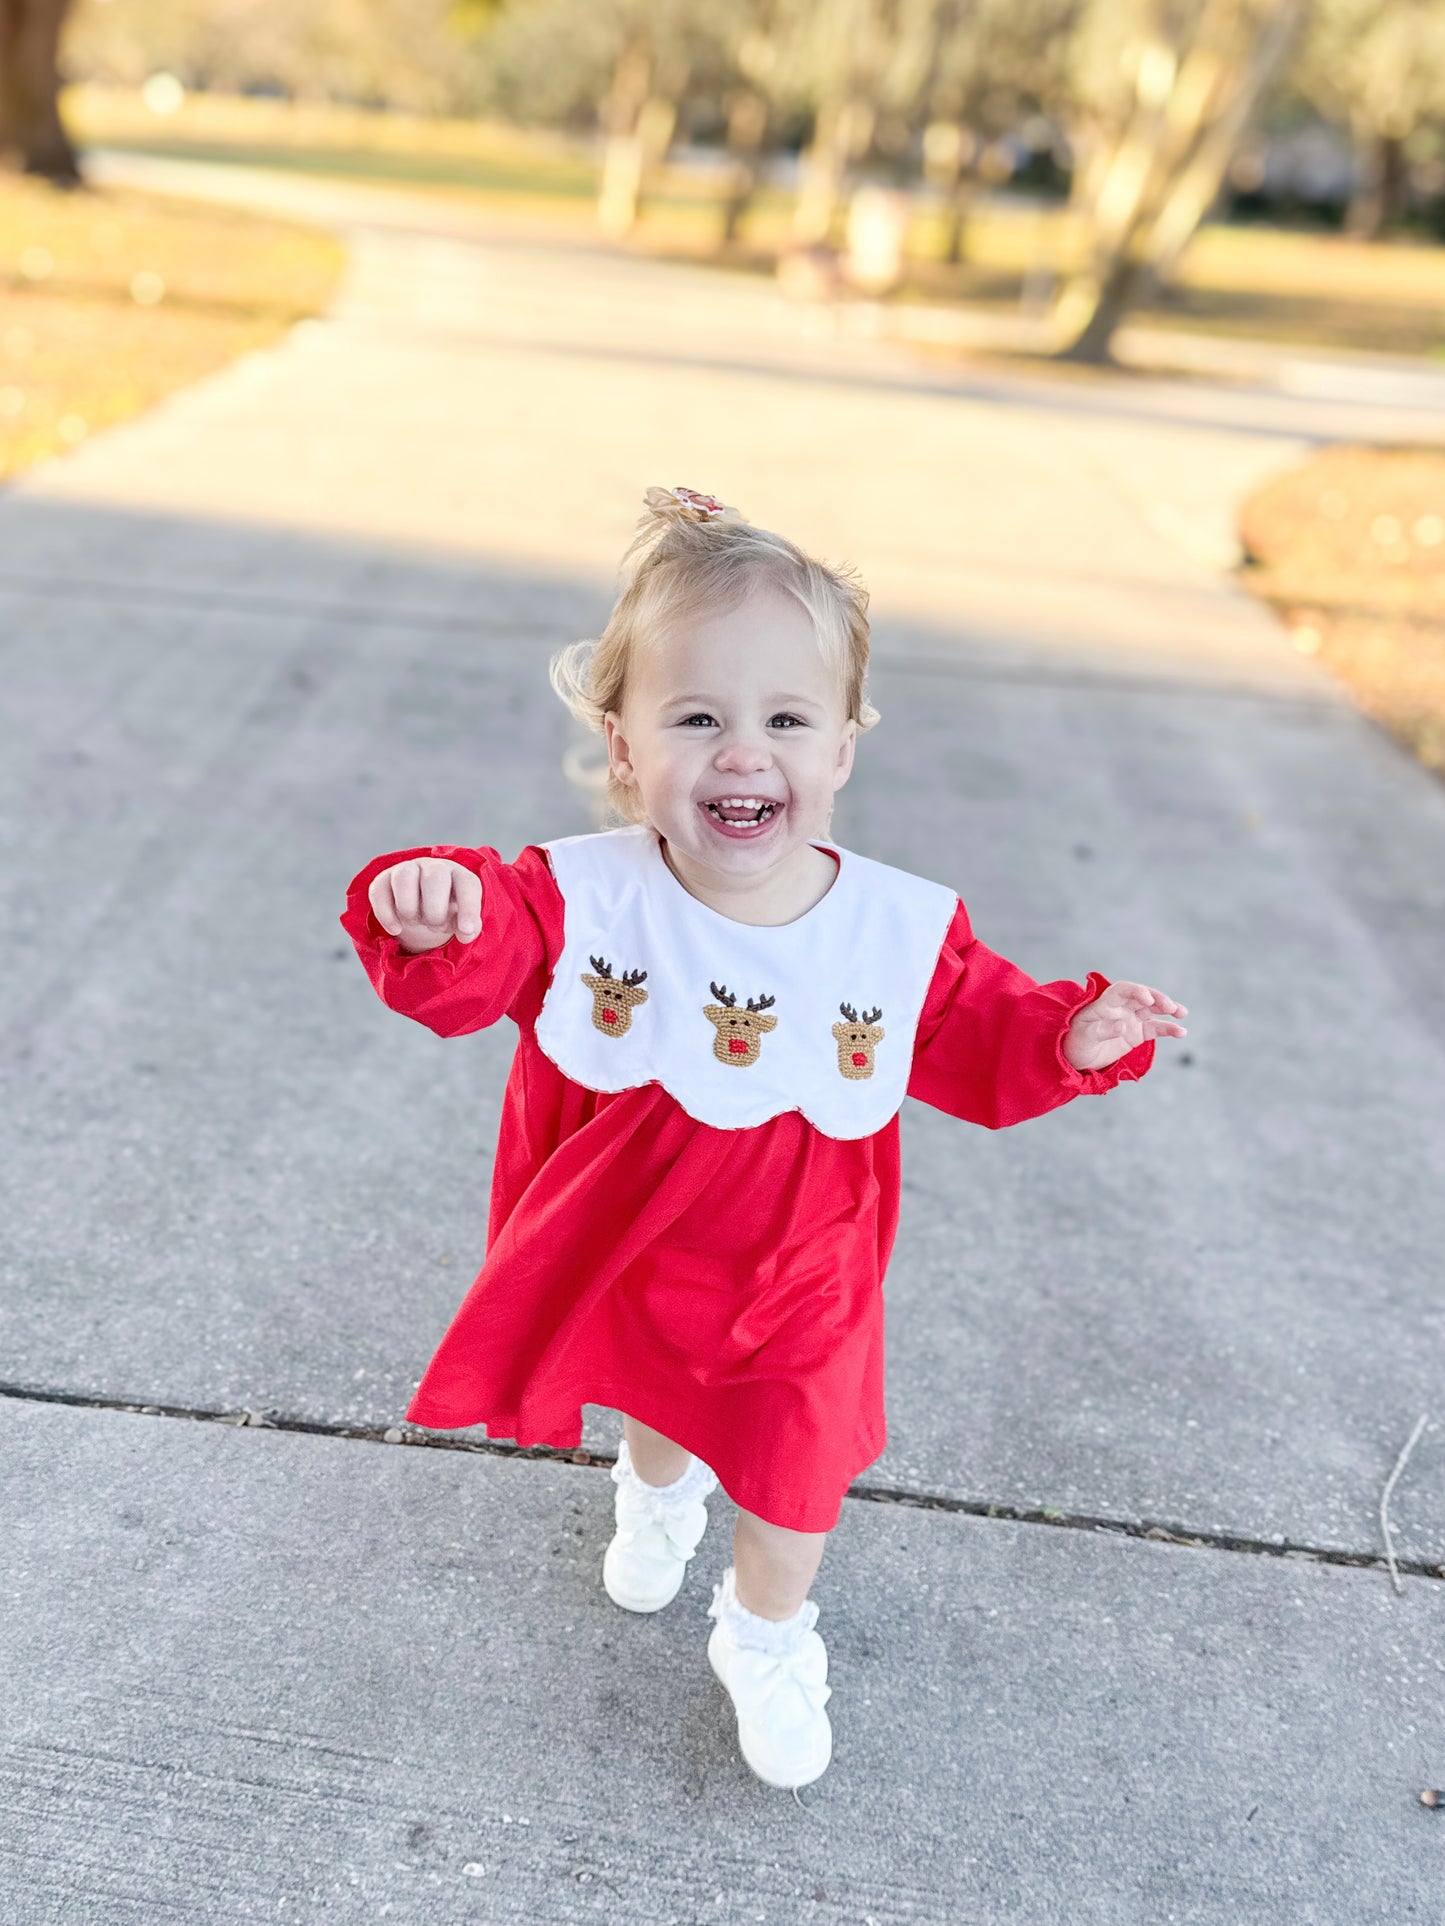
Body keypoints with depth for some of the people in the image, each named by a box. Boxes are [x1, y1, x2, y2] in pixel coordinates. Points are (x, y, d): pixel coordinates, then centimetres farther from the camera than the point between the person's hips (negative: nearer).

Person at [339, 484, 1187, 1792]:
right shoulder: (585, 900, -27)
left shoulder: (901, 929, -23)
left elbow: (977, 1045, -9)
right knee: (648, 1390, 33)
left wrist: (1073, 1037, -28)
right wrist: (434, 913, -47)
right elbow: (470, 980, -25)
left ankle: (769, 1639, 52)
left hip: (797, 1282, -1)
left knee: (793, 1471, 17)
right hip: (624, 1251, 1)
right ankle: (658, 1493, 71)